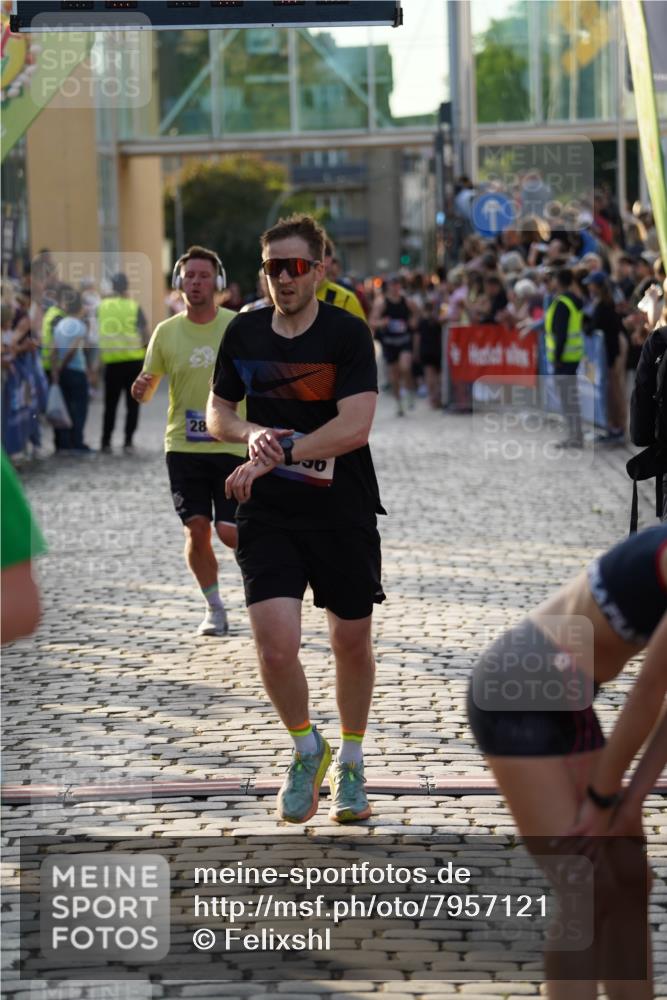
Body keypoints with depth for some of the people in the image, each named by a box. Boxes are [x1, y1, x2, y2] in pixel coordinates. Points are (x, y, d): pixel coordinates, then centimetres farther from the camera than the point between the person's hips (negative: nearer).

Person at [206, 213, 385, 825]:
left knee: (352, 643, 9)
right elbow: (218, 414, 15)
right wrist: (252, 433, -8)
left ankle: (350, 763, 31)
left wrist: (272, 455, -19)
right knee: (276, 643, -12)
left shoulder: (348, 333, -9)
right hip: (269, 517, 2)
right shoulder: (244, 333, 4)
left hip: (344, 515, -2)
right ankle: (307, 749, 14)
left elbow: (354, 427, -18)